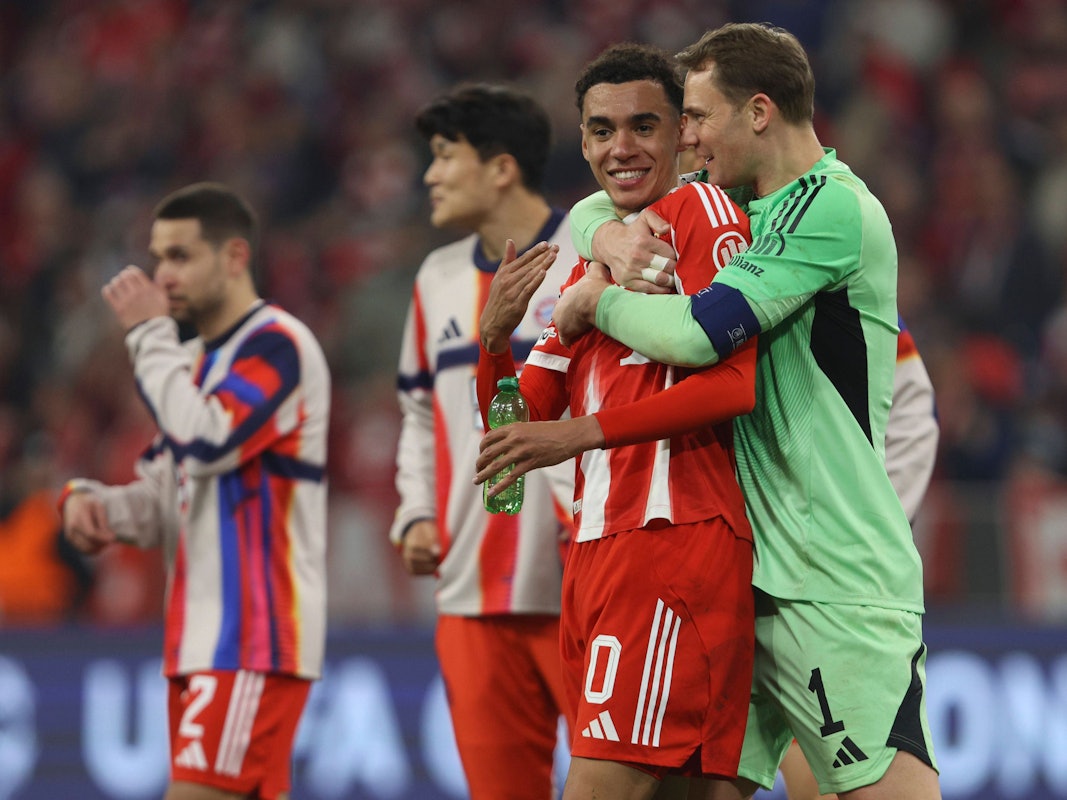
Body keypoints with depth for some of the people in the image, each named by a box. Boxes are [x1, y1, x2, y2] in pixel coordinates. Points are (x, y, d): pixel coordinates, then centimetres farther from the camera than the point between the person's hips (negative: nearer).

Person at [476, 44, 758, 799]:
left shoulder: (701, 211, -2)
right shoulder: (589, 268, 24)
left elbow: (735, 383, -14)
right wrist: (495, 339, 1)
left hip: (675, 533, -8)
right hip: (596, 549, 8)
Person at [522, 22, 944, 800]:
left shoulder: (836, 209, -12)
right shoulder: (733, 200, 16)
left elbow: (700, 332, -20)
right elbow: (601, 217, 28)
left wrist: (595, 301, -1)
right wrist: (613, 240, 3)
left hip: (840, 589, -8)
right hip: (746, 575, 9)